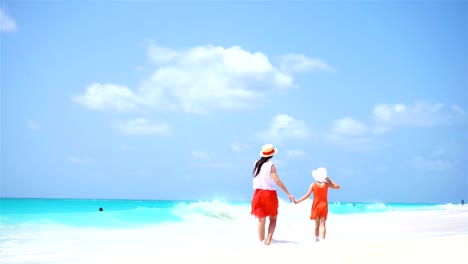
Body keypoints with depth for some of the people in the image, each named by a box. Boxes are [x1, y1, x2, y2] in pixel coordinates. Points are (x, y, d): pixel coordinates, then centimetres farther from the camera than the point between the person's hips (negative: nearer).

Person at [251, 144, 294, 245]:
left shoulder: (256, 164, 4)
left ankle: (261, 241, 7)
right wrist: (288, 194, -14)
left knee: (261, 220, 7)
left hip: (258, 193, 4)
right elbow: (278, 181, -16)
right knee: (273, 218, 12)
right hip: (269, 194, -4)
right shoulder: (270, 165, -12)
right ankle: (269, 239, -1)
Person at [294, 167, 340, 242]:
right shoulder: (327, 184, -5)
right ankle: (323, 239, -14)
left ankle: (317, 239, 22)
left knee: (317, 224, 14)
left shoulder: (313, 185, -8)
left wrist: (297, 201, -7)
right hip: (324, 205, 0)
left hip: (316, 206, 1)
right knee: (323, 224, -4)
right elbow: (337, 187, 6)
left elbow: (307, 195, -11)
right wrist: (330, 181, 8)